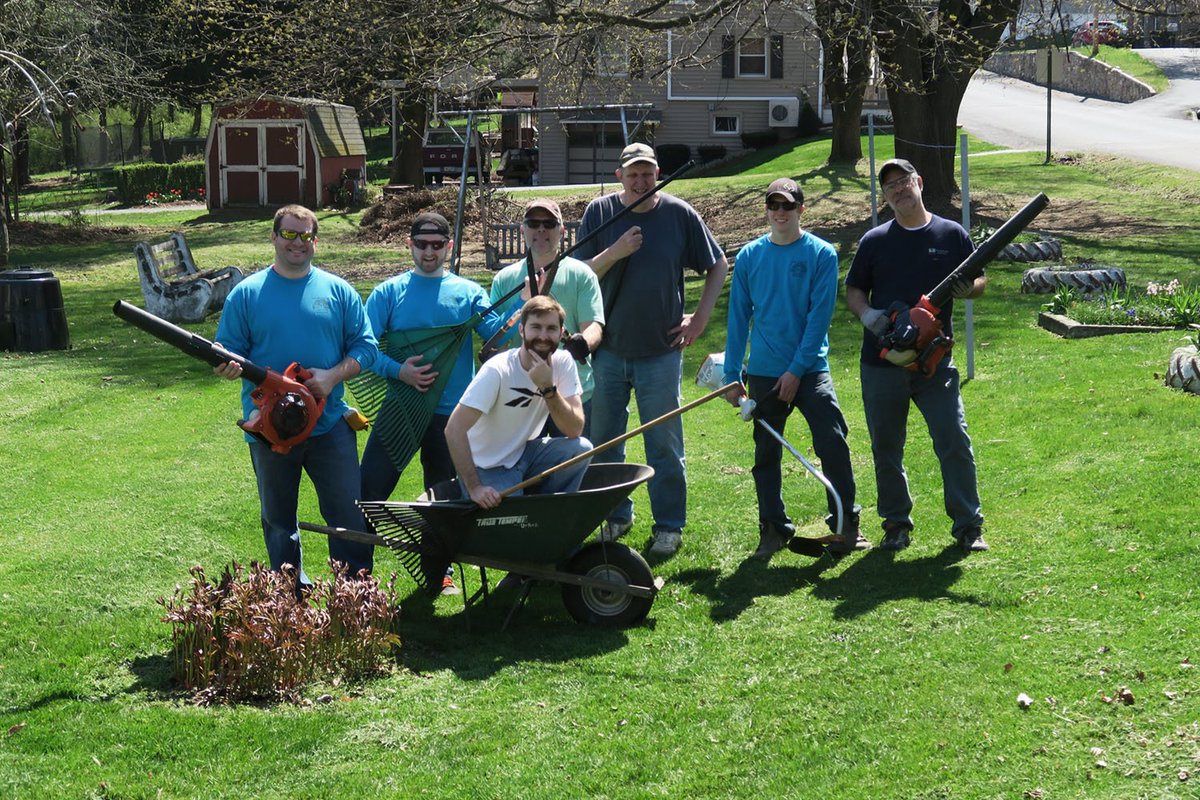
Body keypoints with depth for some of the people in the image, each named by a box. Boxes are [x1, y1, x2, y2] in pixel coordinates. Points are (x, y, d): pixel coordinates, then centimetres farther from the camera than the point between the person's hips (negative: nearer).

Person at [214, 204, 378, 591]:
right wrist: (228, 366, -23)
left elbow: (365, 346, 3)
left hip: (330, 424, 0)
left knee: (349, 515, -1)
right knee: (278, 518, 12)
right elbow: (228, 351, 0)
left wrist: (332, 377, -13)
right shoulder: (247, 293, 2)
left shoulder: (338, 290, 4)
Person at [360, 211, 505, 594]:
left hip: (451, 414, 1)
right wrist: (398, 370, -18)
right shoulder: (388, 292, 3)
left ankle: (440, 571, 27)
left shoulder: (469, 293, 5)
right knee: (369, 491, -5)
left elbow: (497, 330, -7)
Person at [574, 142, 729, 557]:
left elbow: (718, 266, 9)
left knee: (664, 443, 1)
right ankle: (617, 515, 25)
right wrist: (616, 252, -17)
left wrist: (700, 318, 2)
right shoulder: (599, 213, 2)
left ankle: (670, 524, 11)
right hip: (607, 348, 2)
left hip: (661, 351, -2)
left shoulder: (680, 214, -1)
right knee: (603, 439, 9)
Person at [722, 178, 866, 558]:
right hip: (763, 372, 3)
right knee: (766, 455, 8)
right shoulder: (749, 256, 5)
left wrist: (797, 369, -12)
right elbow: (738, 317, 8)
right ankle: (773, 529, 18)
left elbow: (820, 316, -7)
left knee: (834, 445, -10)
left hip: (810, 369, -3)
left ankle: (846, 524, 3)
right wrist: (732, 375, 5)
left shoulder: (821, 254, -2)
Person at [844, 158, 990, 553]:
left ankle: (968, 525, 2)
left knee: (955, 442, -7)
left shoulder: (952, 235, 5)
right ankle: (896, 523, 22)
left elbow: (980, 280, 11)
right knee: (886, 448, 8)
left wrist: (969, 288, -13)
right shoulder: (874, 241, 6)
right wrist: (866, 314, -11)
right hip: (881, 364, 1)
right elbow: (853, 290, 10)